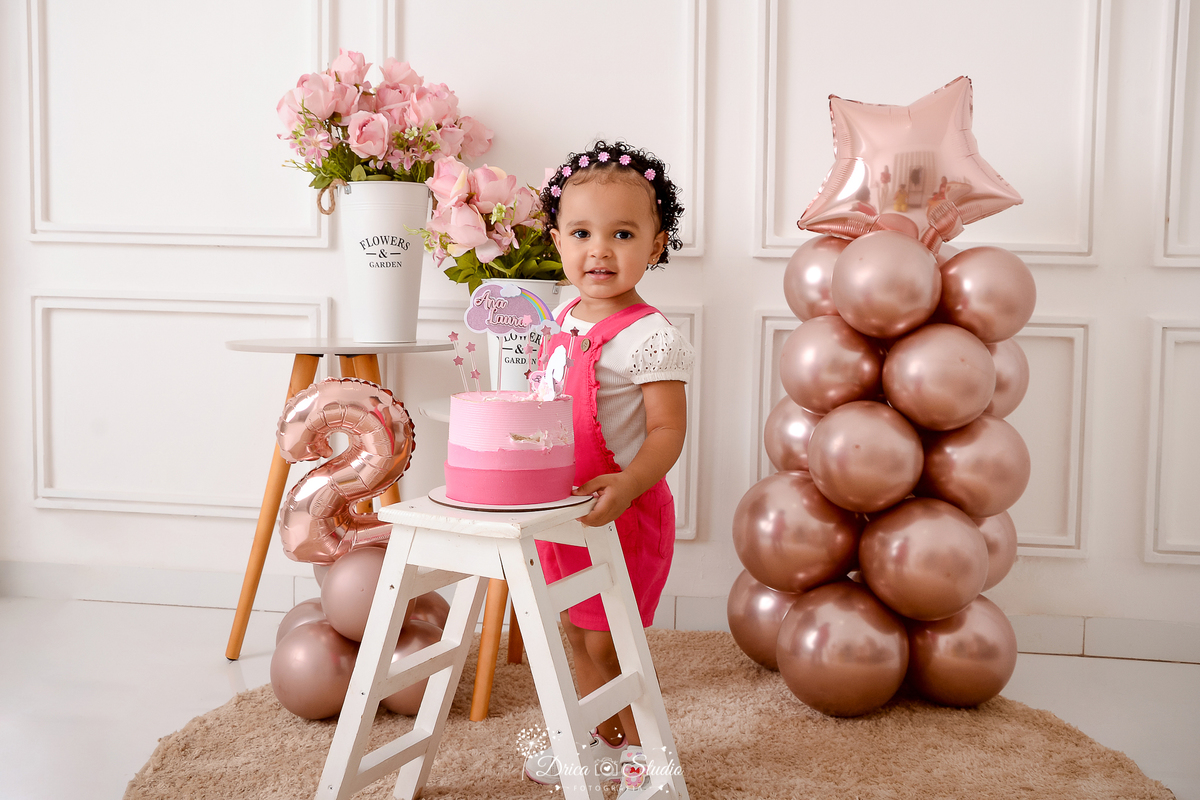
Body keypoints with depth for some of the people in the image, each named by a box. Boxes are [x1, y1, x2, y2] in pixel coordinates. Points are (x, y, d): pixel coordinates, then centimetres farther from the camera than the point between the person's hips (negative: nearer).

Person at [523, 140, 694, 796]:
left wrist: (628, 483, -37)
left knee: (607, 643, 4)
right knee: (576, 635, 19)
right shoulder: (562, 323, 5)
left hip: (620, 514, -8)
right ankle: (603, 743, 39)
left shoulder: (649, 338, -19)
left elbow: (668, 430, -22)